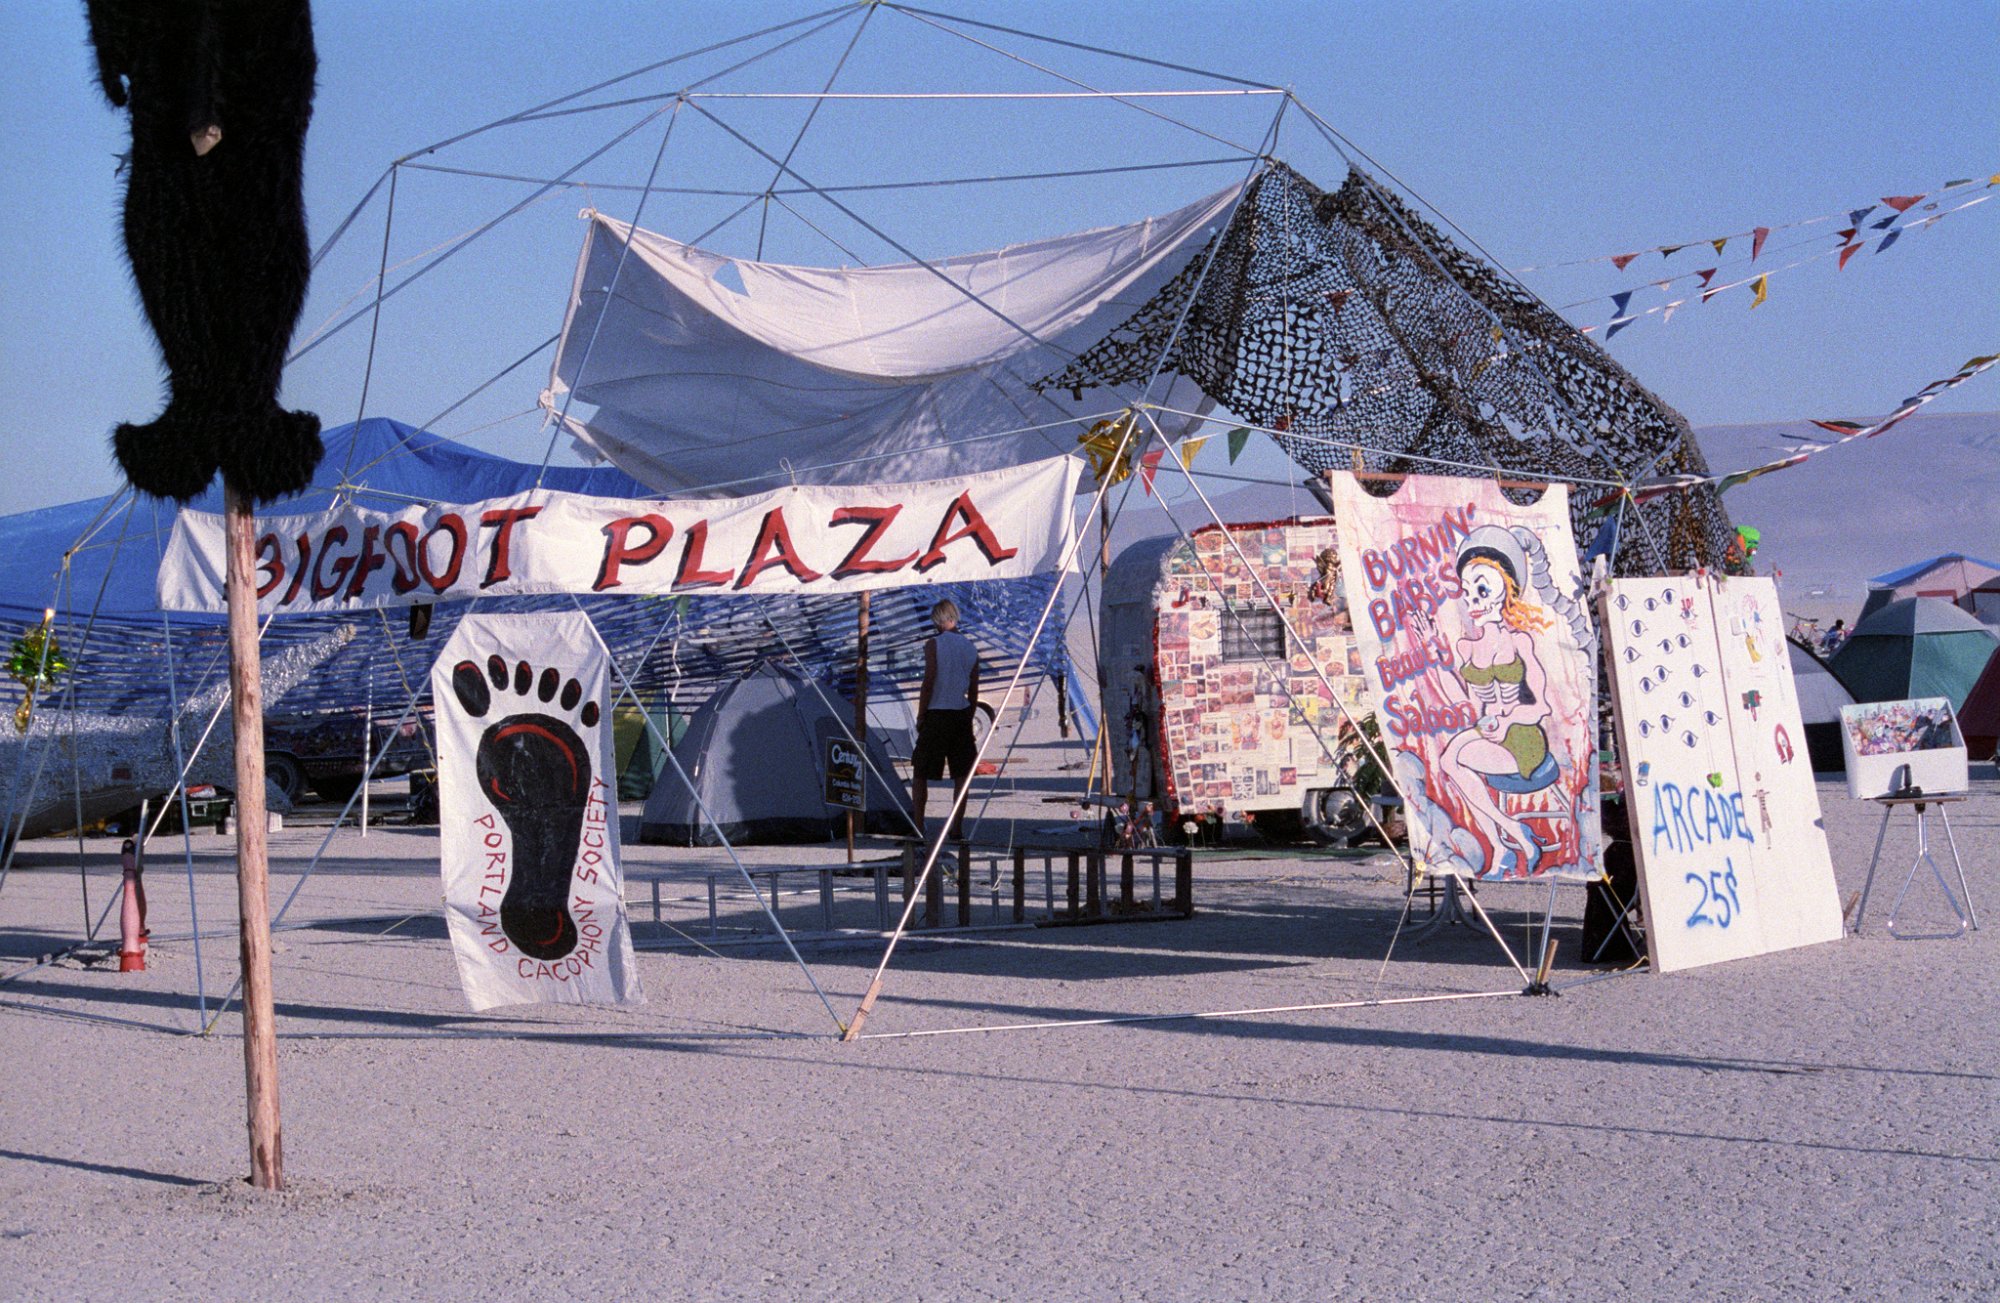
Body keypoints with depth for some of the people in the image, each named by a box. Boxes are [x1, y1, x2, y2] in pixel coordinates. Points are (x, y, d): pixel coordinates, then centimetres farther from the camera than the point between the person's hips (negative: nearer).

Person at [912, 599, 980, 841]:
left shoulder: (934, 645, -8)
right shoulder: (971, 648, 8)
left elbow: (928, 683, -11)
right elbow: (974, 690, 11)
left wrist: (920, 716, -4)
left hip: (936, 715, -4)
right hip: (961, 714, 4)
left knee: (920, 774, 4)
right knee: (961, 774, 8)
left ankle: (918, 827, 1)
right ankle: (957, 827, 7)